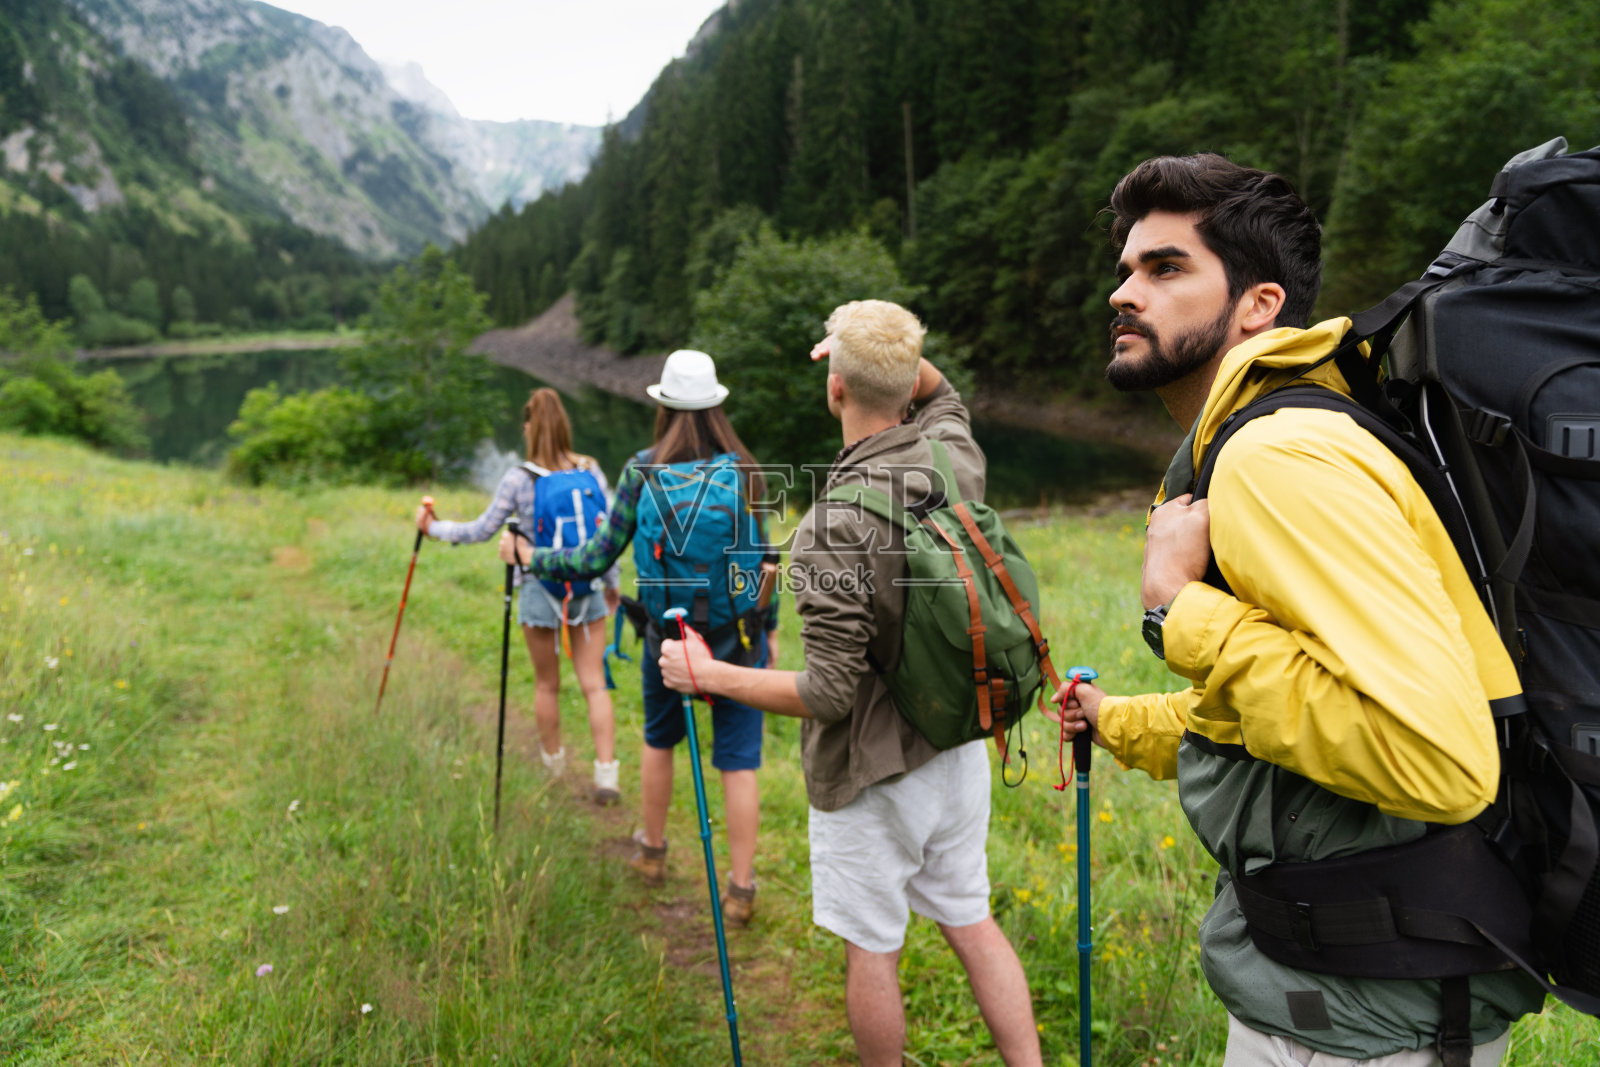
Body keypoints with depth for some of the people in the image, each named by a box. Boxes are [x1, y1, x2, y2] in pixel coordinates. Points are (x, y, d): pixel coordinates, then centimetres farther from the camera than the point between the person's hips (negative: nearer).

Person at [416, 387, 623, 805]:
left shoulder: (518, 479, -10)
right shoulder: (591, 472, -3)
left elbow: (481, 530, -2)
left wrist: (434, 527, 14)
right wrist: (611, 583, 16)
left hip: (539, 590, -1)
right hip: (587, 589, 1)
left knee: (547, 684, 16)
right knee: (594, 683, 3)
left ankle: (554, 763, 33)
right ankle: (606, 773, -4)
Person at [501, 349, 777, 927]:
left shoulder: (641, 471, -7)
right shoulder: (743, 471, -6)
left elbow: (598, 557, -8)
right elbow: (765, 559, -1)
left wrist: (529, 556, 6)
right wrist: (770, 627, 12)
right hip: (736, 634, -1)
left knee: (659, 740, 24)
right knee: (738, 760, 5)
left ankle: (651, 852, 41)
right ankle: (741, 887, 9)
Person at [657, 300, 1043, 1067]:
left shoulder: (831, 531, -26)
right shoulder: (956, 457, -7)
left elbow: (831, 694, -23)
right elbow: (940, 395, 20)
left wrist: (706, 674, -13)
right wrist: (897, 352, 1)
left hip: (874, 773, -7)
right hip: (959, 750, 7)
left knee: (872, 951, 13)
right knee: (970, 922, 21)